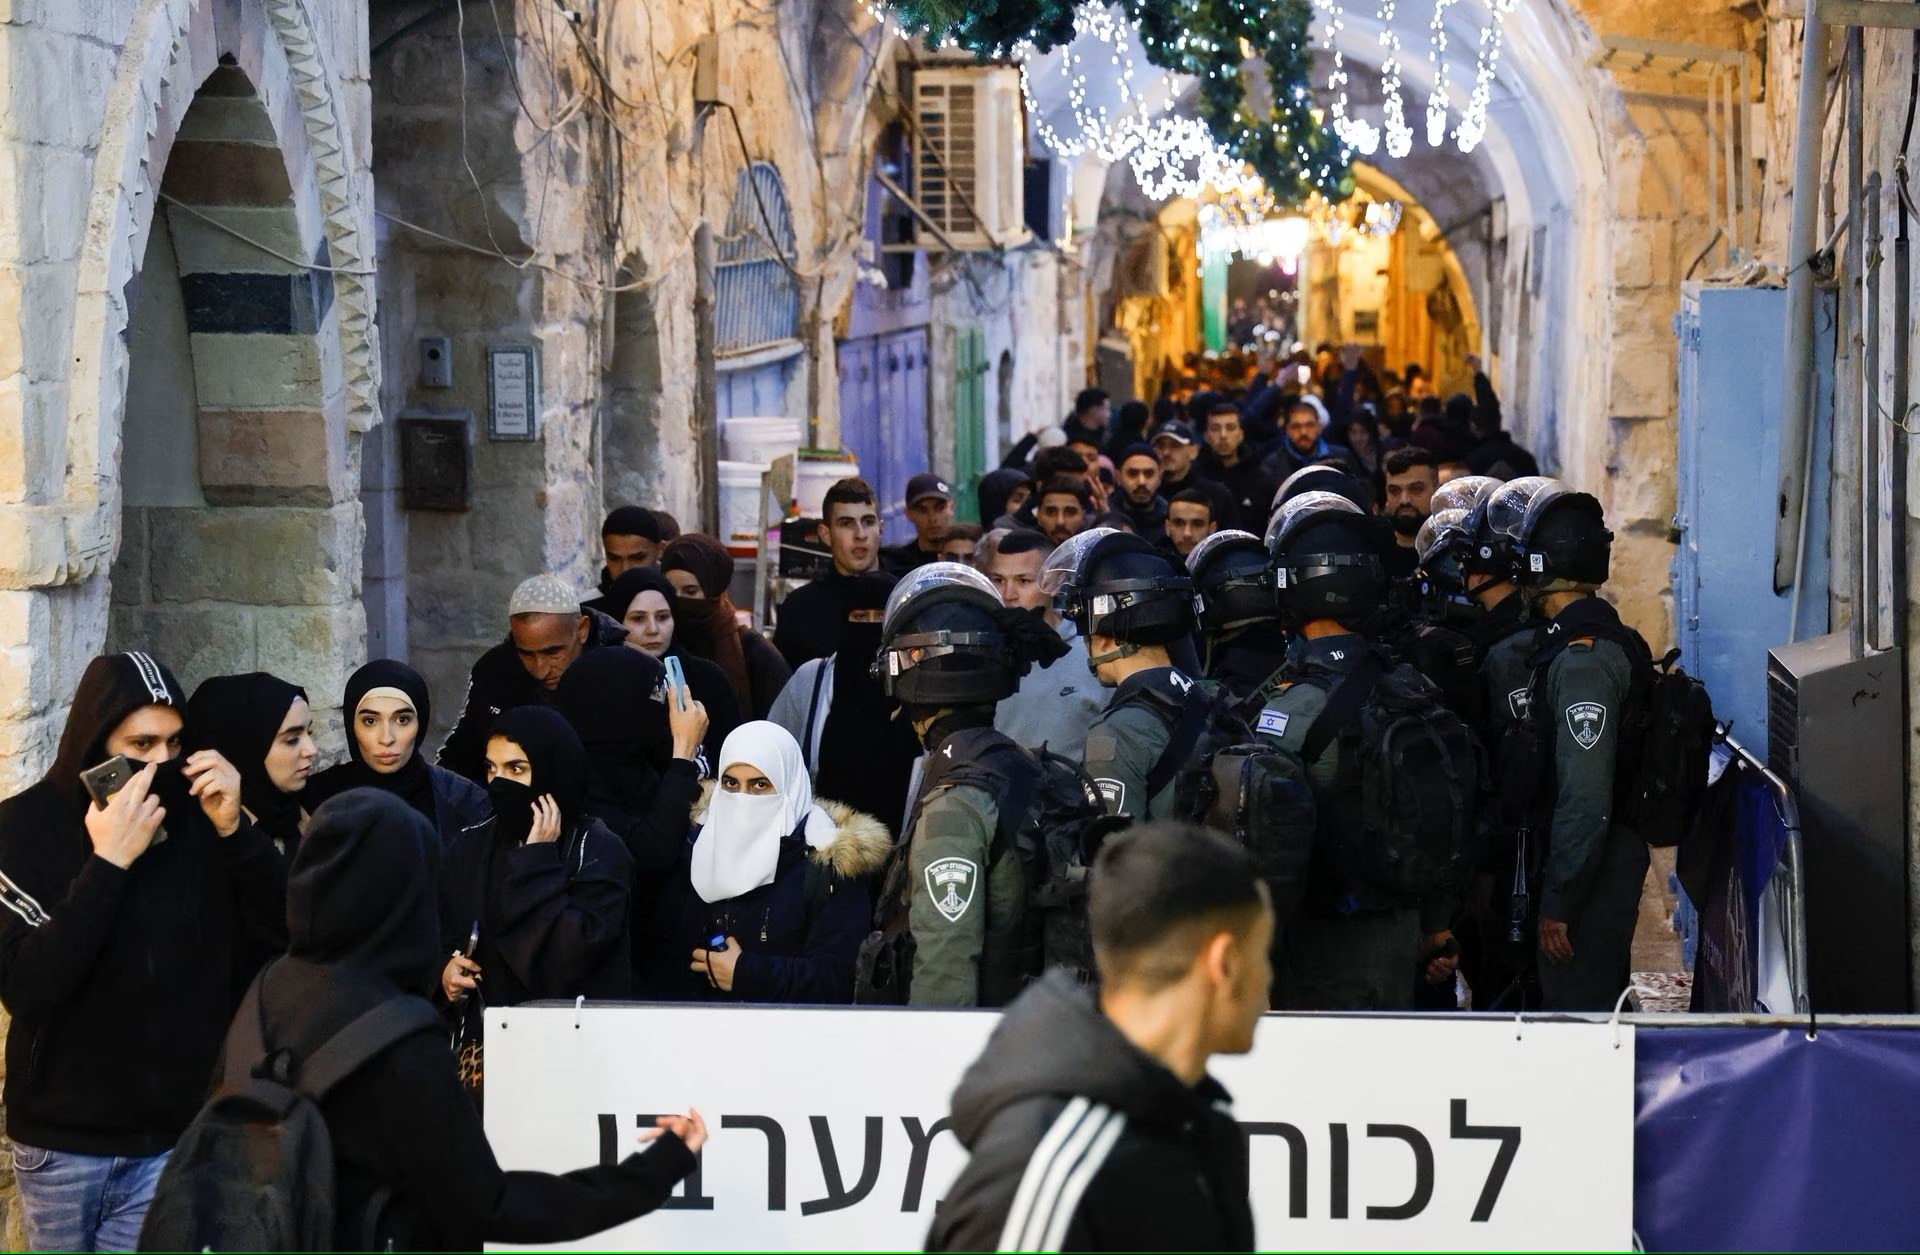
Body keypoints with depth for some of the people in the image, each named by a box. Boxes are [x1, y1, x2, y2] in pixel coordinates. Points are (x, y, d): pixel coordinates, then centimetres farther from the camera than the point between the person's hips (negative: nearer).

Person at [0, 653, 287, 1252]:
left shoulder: (198, 814, 0)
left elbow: (285, 929, -2)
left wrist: (234, 829, -16)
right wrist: (107, 865, -24)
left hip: (177, 1132, 1)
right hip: (63, 1136, -1)